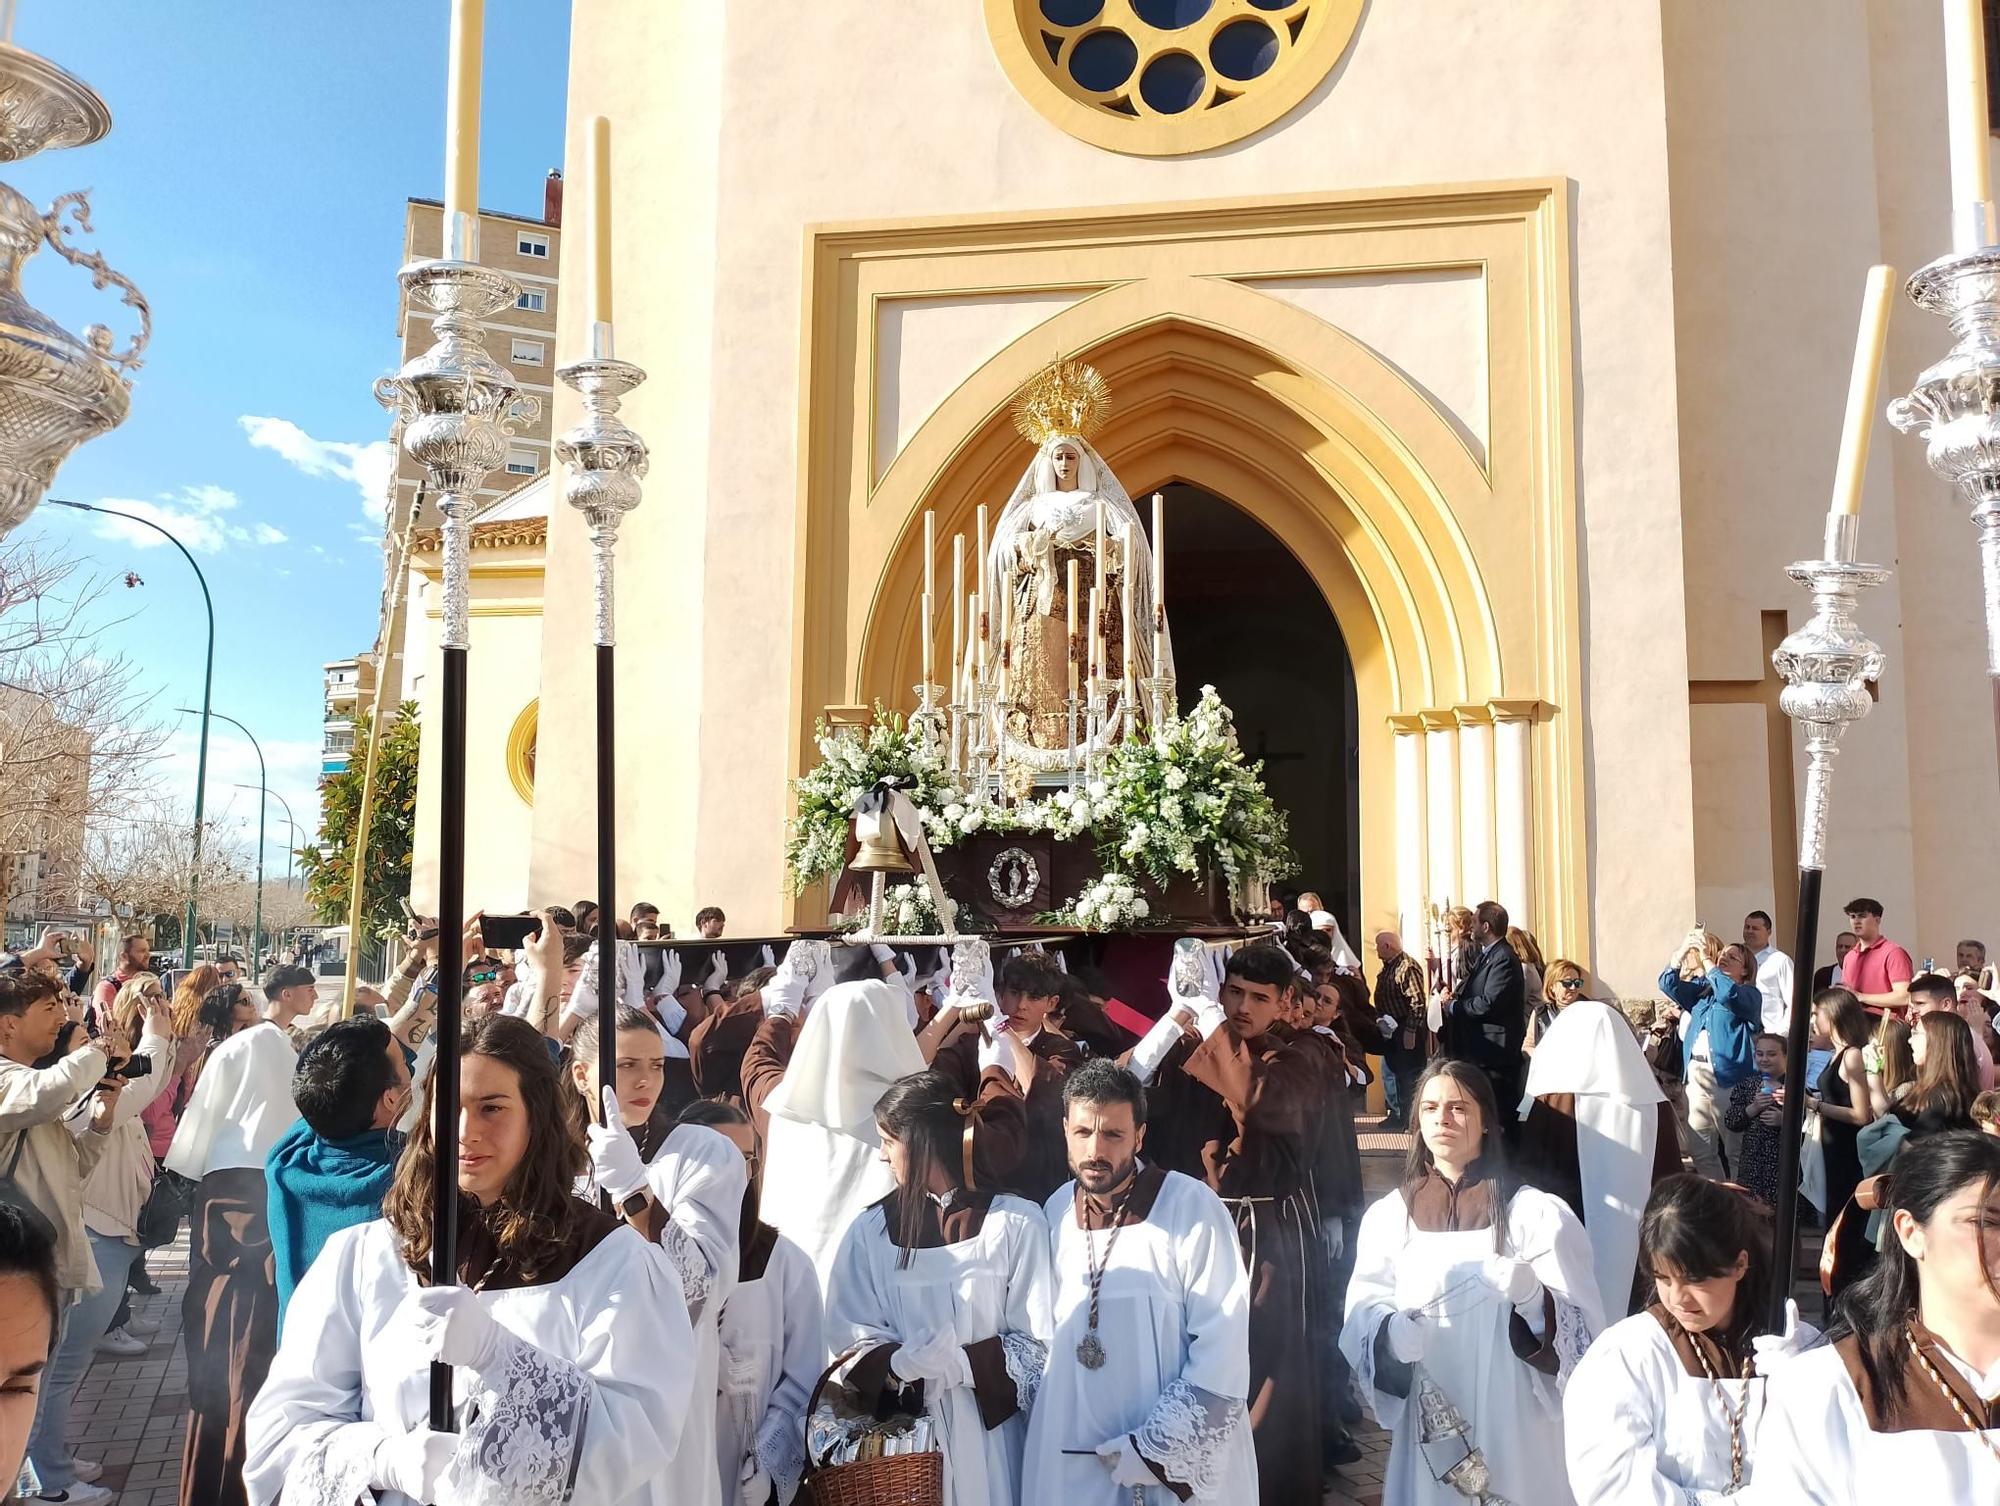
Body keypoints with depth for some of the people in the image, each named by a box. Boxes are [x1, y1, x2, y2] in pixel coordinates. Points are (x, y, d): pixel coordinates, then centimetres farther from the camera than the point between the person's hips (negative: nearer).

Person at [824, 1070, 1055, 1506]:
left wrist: (958, 1363, -18)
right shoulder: (871, 1230, 2)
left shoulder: (1016, 1223, -7)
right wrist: (906, 1371, -18)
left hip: (990, 1435, -2)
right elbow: (853, 1338, 1)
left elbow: (1037, 1342, -5)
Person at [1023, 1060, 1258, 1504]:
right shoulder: (1055, 1211, -2)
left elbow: (1223, 1348, -16)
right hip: (1074, 1453, 4)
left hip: (1184, 1455, -4)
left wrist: (1158, 1451, -15)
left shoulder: (1192, 1207, -17)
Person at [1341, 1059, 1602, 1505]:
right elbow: (1361, 1317, 1)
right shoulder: (1387, 1214, 2)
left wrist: (1533, 1297, -27)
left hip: (1517, 1424, -2)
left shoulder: (1534, 1213, -5)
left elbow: (1582, 1325, -8)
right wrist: (1392, 1336, -20)